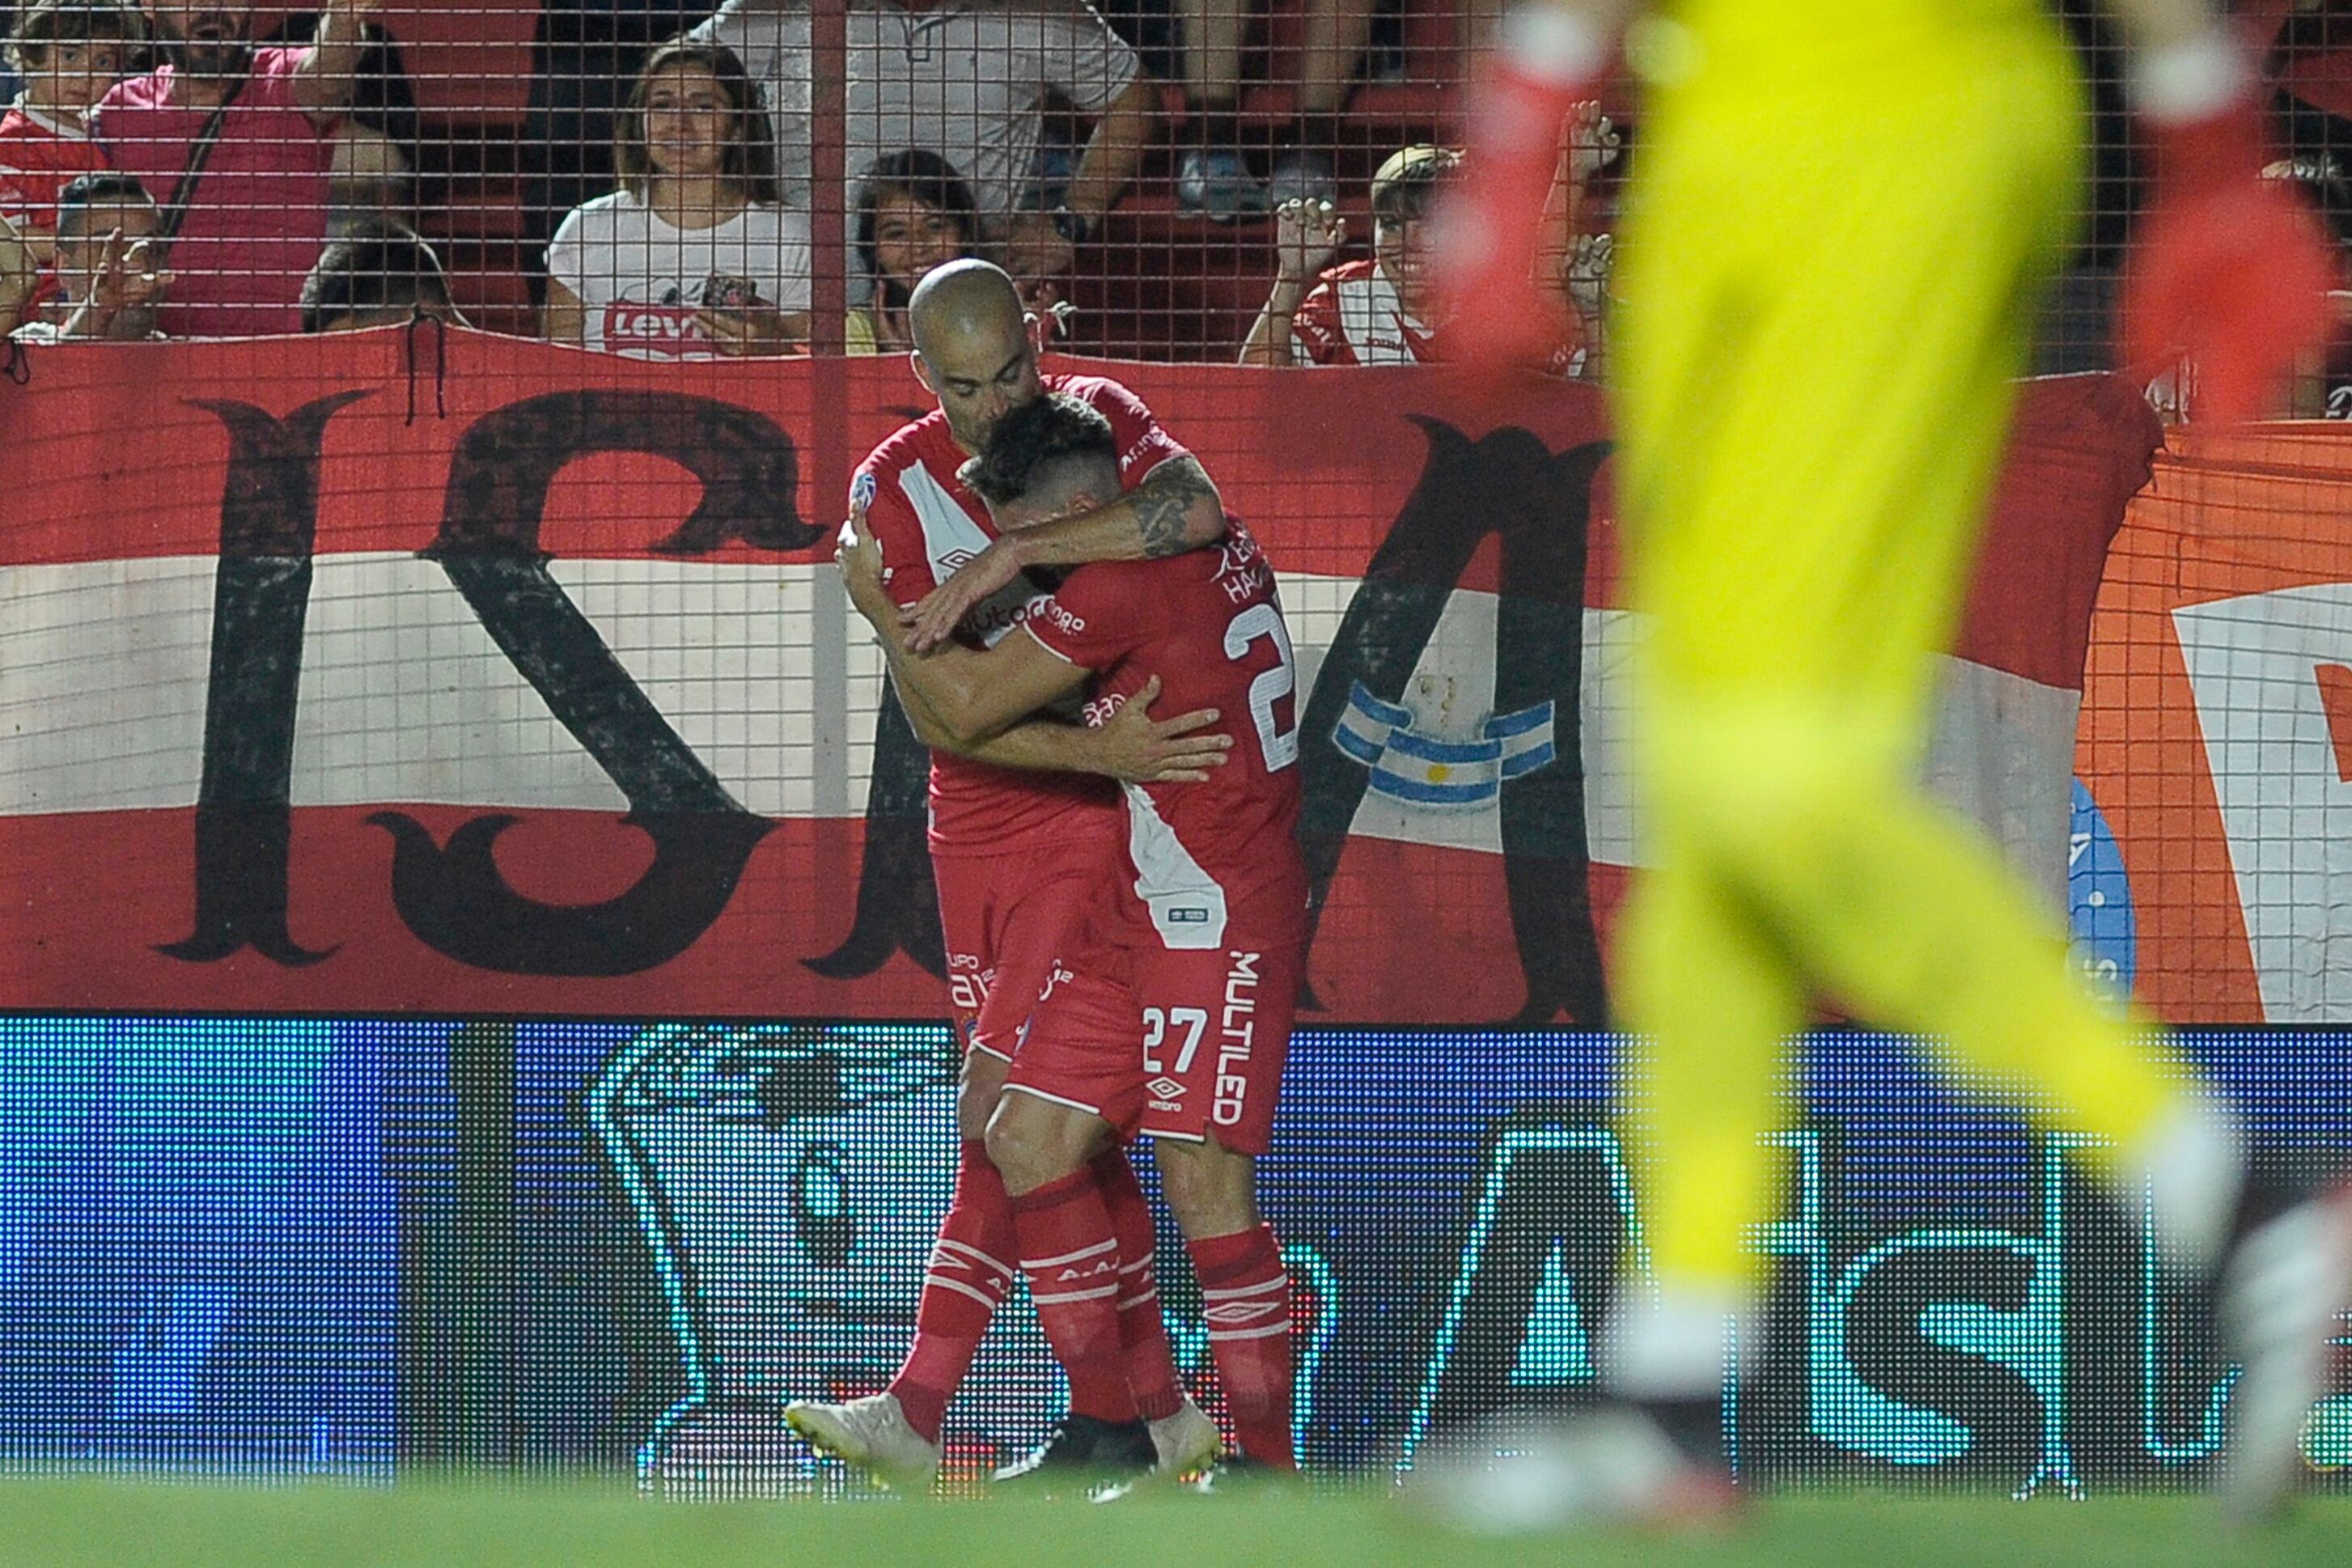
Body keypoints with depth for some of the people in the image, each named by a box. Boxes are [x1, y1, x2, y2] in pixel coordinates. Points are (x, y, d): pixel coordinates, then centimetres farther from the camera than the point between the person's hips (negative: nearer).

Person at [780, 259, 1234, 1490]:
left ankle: (918, 1410, -10)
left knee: (1005, 1111, -12)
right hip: (976, 824, 5)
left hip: (1096, 830, -5)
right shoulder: (893, 487, -4)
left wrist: (999, 564, -31)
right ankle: (1139, 1412, 12)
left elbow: (1196, 512, -33)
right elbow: (935, 709, -13)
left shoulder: (1099, 416, -9)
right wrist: (1100, 750, -27)